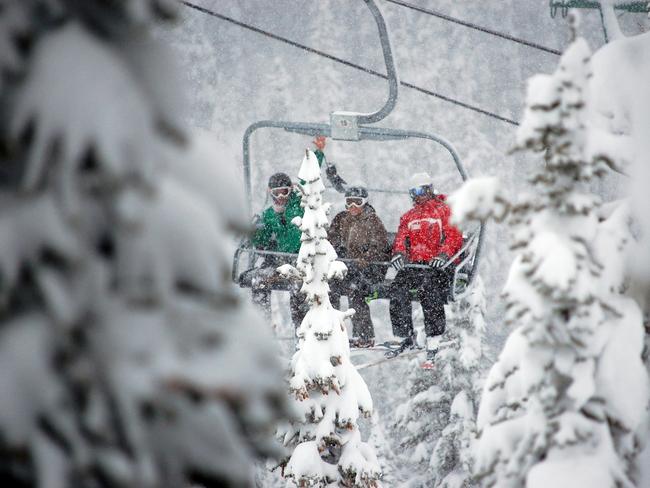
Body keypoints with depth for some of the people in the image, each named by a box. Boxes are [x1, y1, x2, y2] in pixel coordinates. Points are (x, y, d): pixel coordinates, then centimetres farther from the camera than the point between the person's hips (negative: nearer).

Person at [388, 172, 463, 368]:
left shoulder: (444, 211, 7)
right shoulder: (408, 217, 24)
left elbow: (454, 236, -4)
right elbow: (401, 238, 13)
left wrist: (444, 255, -22)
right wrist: (399, 253, -10)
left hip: (438, 265, -4)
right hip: (414, 264, 5)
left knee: (428, 288, -28)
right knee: (397, 289, -21)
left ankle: (433, 341, -27)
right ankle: (407, 337, -13)